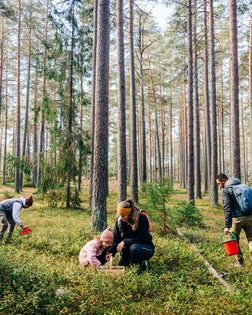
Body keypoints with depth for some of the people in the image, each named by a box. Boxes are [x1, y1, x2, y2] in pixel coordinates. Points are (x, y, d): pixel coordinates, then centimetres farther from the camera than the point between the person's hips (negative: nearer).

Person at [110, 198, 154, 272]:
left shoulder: (142, 218, -21)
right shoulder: (119, 221, -6)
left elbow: (142, 238, -23)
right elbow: (115, 238, -6)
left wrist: (125, 242, -29)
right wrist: (111, 251, -23)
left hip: (146, 247, -6)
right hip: (127, 248, 6)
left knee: (134, 248, -36)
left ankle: (143, 264, -8)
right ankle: (132, 261, 23)